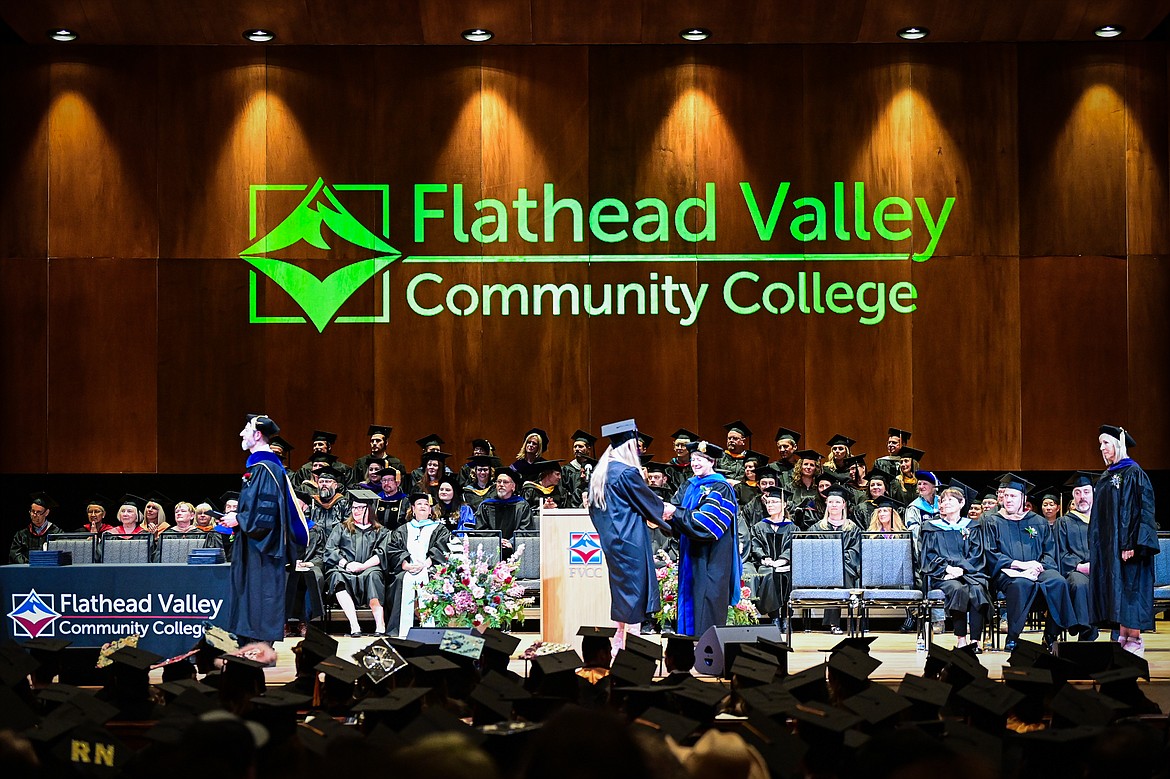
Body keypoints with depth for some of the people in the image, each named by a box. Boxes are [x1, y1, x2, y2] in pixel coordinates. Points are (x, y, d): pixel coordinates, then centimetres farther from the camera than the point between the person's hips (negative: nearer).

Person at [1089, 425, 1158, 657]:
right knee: (1114, 590, 7)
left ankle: (1134, 640, -5)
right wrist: (1096, 546, 15)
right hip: (1106, 545, 8)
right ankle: (1122, 637, 9)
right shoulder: (1107, 476, 15)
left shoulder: (1132, 473, -9)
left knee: (1129, 588, -8)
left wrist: (1131, 544, -23)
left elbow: (1141, 510, -15)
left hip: (1125, 542, -8)